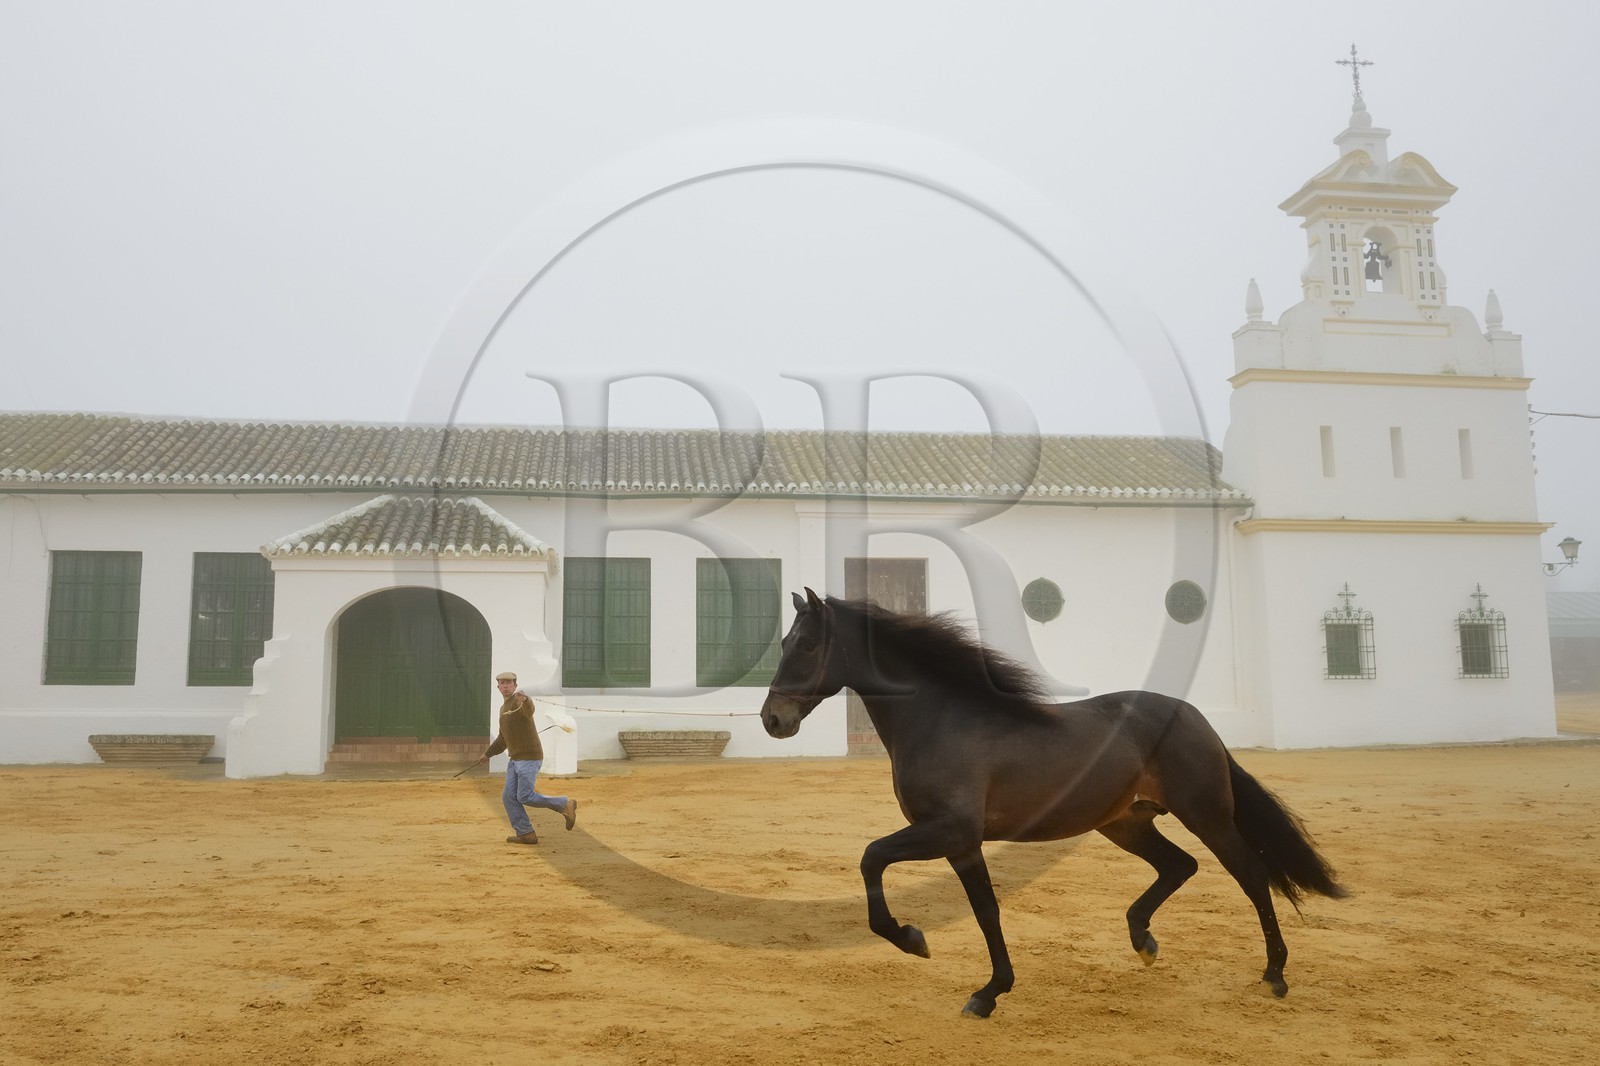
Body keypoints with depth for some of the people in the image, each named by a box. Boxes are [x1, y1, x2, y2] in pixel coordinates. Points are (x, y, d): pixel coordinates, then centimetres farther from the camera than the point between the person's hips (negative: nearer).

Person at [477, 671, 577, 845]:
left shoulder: (521, 700, -13)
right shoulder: (504, 708, 17)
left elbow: (529, 710, -42)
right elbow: (503, 739, 29)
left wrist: (524, 700, -65)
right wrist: (488, 754, 34)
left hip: (530, 758, -9)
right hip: (515, 759, 9)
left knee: (525, 797, -11)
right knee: (509, 797, 2)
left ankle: (565, 804, 3)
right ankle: (526, 834, 7)